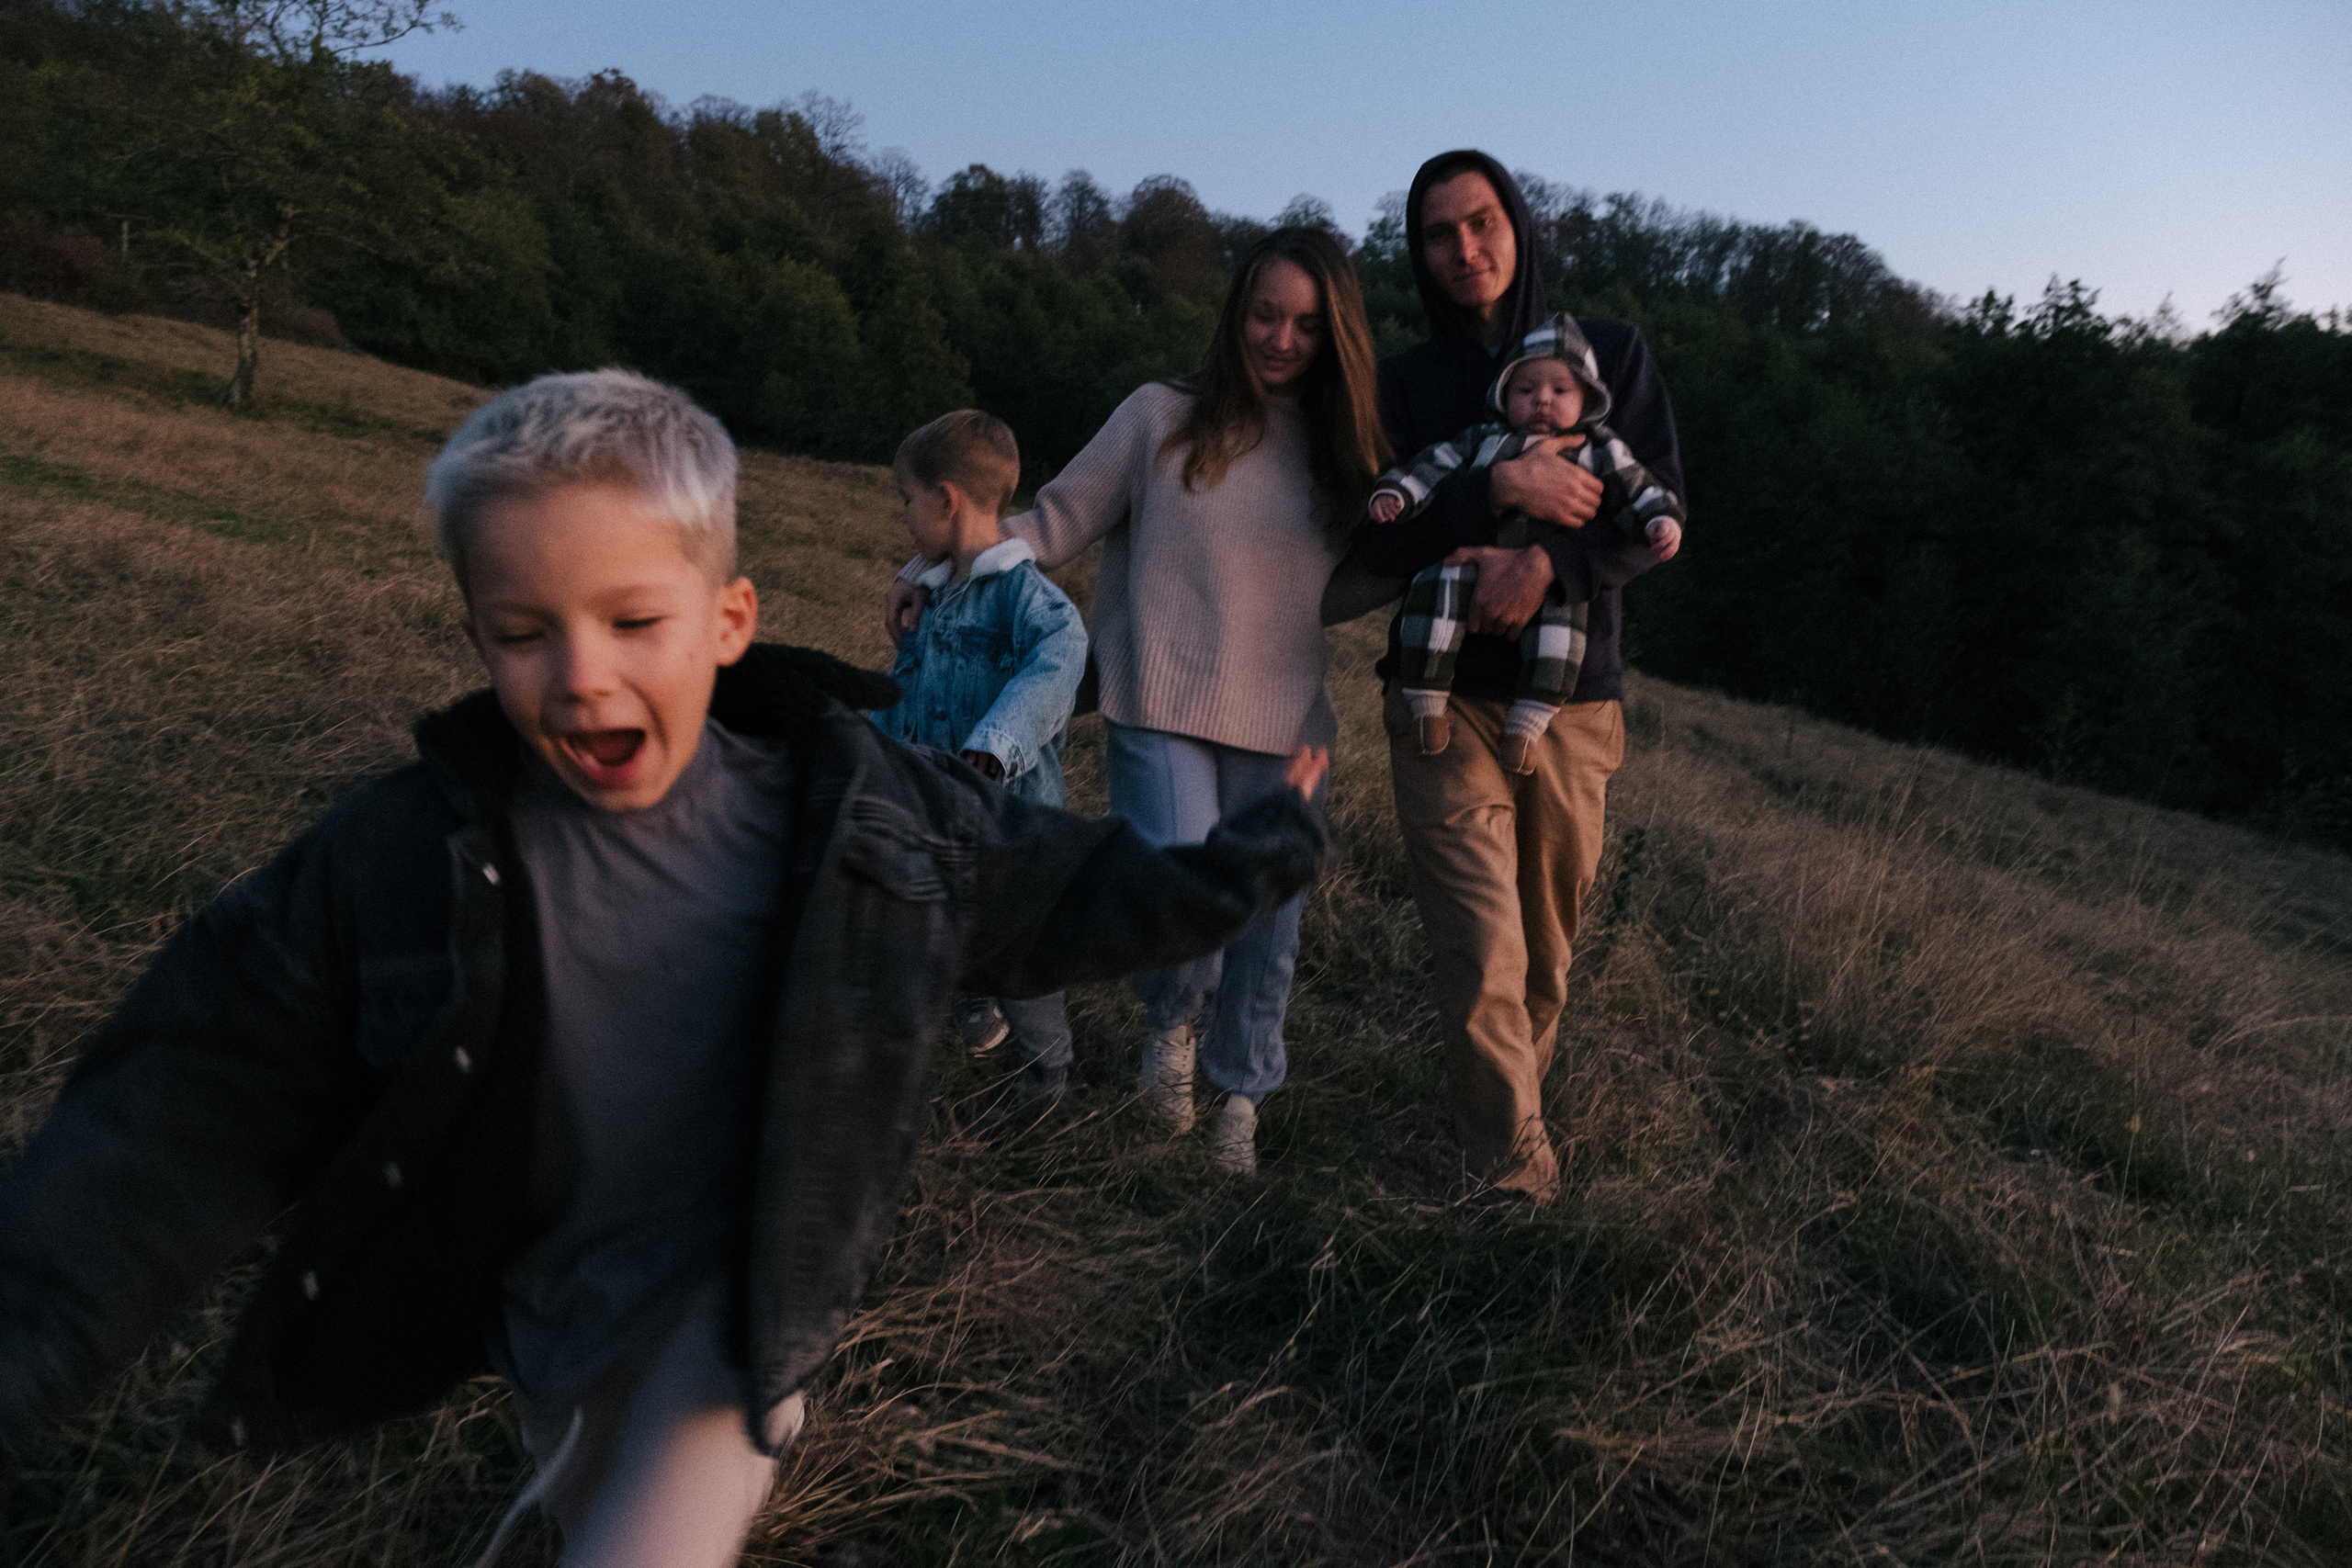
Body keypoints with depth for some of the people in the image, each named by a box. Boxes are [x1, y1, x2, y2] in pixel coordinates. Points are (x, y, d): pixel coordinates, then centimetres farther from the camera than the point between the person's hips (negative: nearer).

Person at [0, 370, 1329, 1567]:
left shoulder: (866, 807, -17)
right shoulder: (402, 858, -17)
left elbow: (1059, 893, -4)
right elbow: (192, 1112, -14)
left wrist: (1245, 866, -4)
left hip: (751, 1290, -2)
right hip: (547, 1308, 3)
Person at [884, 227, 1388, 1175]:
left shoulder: (1341, 451, 10)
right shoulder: (1163, 418, 1)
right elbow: (1057, 521, 4)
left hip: (1282, 727, 3)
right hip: (1162, 711, -3)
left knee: (1265, 927, 8)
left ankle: (1240, 1094, 33)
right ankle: (1173, 1018, 22)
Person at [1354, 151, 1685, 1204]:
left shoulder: (1612, 354, 10)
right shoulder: (1404, 381, 10)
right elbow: (1374, 539, -3)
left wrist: (1551, 564, -18)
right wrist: (1500, 490, -17)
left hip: (1571, 699, 1)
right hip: (1445, 694, -1)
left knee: (1547, 956, 8)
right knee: (1481, 956, -11)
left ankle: (1503, 1115, 28)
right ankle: (1513, 1176, 1)